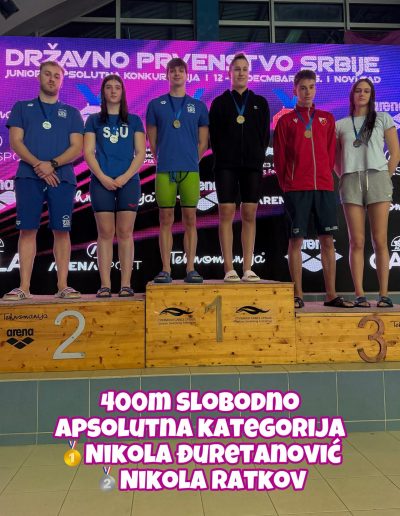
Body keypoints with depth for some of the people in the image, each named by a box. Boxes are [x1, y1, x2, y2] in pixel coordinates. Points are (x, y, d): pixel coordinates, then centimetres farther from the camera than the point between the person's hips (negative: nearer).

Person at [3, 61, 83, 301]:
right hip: (29, 177, 0)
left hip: (62, 178, 0)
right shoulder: (22, 108, 16)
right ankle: (24, 287, -1)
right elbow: (15, 141, 5)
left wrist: (52, 164, -12)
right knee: (27, 230, -3)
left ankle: (63, 286, 2)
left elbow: (77, 147, 4)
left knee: (62, 231, -3)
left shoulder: (72, 113, 16)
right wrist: (37, 165, -12)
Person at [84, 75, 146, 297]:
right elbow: (88, 152, 5)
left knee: (125, 232, -3)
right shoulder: (94, 120, 13)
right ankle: (105, 285, -1)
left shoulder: (134, 120, 13)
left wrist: (125, 177, -9)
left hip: (128, 181, 0)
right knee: (105, 233, -3)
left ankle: (126, 284, -1)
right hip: (102, 182, 0)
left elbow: (141, 153, 5)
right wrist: (102, 177, -10)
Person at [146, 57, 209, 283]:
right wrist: (162, 161, 7)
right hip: (164, 171, 0)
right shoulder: (156, 105, 10)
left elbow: (203, 142, 13)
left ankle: (191, 269, 5)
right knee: (166, 220, 1)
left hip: (190, 171, 1)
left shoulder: (198, 106, 12)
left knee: (190, 219, 0)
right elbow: (152, 140, 10)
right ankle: (166, 270, 5)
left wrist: (191, 161, 6)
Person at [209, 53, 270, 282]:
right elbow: (214, 135, 6)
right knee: (226, 214, -7)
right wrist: (222, 157, -1)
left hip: (252, 165, 2)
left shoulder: (260, 103, 15)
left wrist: (258, 156, 2)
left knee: (249, 215, -1)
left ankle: (248, 269, 2)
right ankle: (229, 269, -5)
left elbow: (265, 134, 12)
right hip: (226, 165, -1)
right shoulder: (220, 102, 10)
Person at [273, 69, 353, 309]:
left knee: (327, 240, 2)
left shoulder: (327, 118, 16)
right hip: (297, 188, -2)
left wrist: (326, 176, 5)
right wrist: (286, 185, 0)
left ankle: (331, 295, 9)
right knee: (296, 240, -2)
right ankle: (298, 295, 5)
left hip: (324, 186, 3)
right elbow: (279, 157, 5)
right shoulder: (286, 120, 8)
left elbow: (331, 153, 14)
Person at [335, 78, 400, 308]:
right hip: (351, 182, 1)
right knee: (357, 242, -3)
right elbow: (335, 159, 16)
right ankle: (360, 295, -1)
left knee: (380, 241, -4)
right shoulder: (341, 125, 15)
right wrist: (344, 179, 3)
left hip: (378, 179, -1)